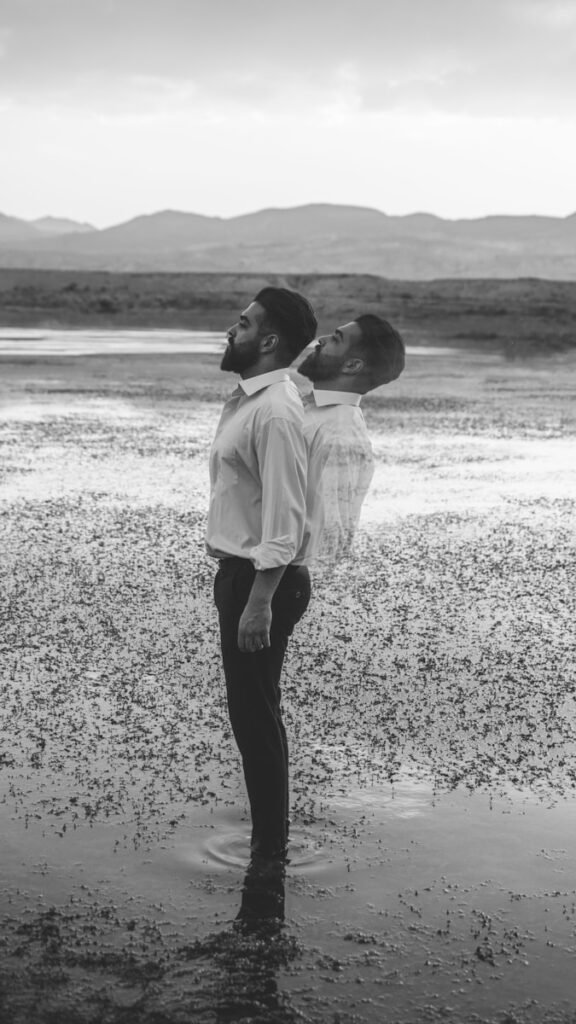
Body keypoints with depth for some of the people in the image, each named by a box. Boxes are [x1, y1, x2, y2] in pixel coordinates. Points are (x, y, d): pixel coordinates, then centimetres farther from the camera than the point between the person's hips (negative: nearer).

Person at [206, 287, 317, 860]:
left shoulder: (275, 412, -20)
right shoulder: (248, 399, 11)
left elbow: (284, 519, -24)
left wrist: (259, 604, -25)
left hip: (261, 578, -10)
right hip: (239, 571, 10)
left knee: (255, 716, -1)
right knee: (254, 712, 19)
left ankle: (269, 849, 11)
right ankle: (267, 834, 33)